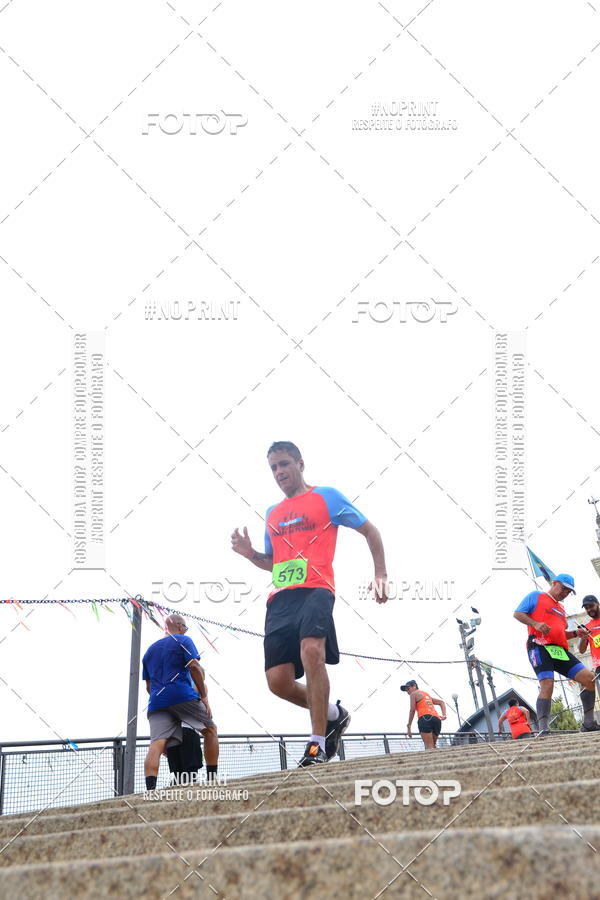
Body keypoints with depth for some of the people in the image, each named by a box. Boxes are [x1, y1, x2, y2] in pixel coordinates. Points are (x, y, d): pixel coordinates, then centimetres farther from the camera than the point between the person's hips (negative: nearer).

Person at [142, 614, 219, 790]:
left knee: (157, 744, -12)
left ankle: (150, 789, -33)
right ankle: (212, 779, 12)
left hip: (157, 702, 4)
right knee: (210, 729, 16)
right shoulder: (183, 641, 9)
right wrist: (204, 696, -3)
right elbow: (194, 667, -6)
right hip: (183, 695, -4)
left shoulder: (150, 650, 28)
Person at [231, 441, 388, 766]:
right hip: (280, 599, 6)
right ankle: (333, 715, 19)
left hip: (315, 590, -6)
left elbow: (370, 531, 13)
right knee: (278, 681, -8)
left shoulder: (326, 496, 11)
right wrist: (250, 554, 14)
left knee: (311, 650, -33)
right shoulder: (272, 514, 26)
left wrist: (381, 574, 2)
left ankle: (318, 743, -32)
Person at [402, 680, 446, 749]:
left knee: (429, 748, -17)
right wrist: (444, 715, 15)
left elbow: (412, 710, 2)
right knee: (432, 746, 7)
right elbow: (441, 702, 31)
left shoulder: (414, 694, 11)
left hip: (425, 718, -7)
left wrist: (408, 726, 2)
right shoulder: (427, 694, 34)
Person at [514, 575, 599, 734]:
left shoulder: (561, 608, 32)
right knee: (547, 685, -24)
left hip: (560, 650, 7)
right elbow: (518, 613, 2)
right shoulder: (536, 596, 11)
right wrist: (535, 624, -15)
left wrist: (575, 634, 15)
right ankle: (543, 730, -30)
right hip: (539, 648, -7)